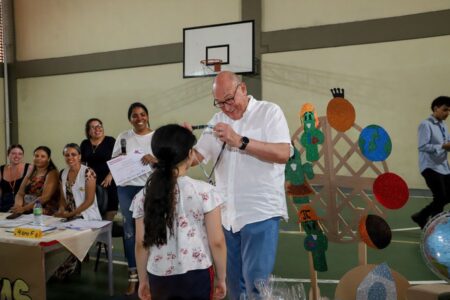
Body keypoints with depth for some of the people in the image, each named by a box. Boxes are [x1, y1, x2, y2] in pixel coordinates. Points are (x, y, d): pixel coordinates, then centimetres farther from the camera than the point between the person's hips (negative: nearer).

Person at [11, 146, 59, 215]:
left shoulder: (52, 173, -4)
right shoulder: (31, 173, 15)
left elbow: (45, 197, -15)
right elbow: (20, 194, 10)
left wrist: (24, 208, -20)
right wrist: (18, 206, -10)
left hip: (45, 214, -5)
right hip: (27, 213, 5)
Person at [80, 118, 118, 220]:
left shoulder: (110, 141, 0)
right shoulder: (85, 144, 12)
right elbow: (82, 163, 17)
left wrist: (110, 176, -13)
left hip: (108, 182, -3)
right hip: (91, 182, 3)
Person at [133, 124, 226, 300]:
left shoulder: (144, 196, -5)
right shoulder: (204, 191, -12)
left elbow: (141, 244, 1)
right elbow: (217, 242, -9)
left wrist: (143, 280, 14)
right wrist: (221, 278, 3)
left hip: (159, 278, 3)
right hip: (196, 276, -2)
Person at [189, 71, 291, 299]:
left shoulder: (269, 111, -4)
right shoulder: (218, 120, 13)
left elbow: (283, 154, -17)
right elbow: (196, 157, 9)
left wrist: (240, 141, -22)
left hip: (260, 213, -6)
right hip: (226, 214, 6)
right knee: (234, 281, 17)